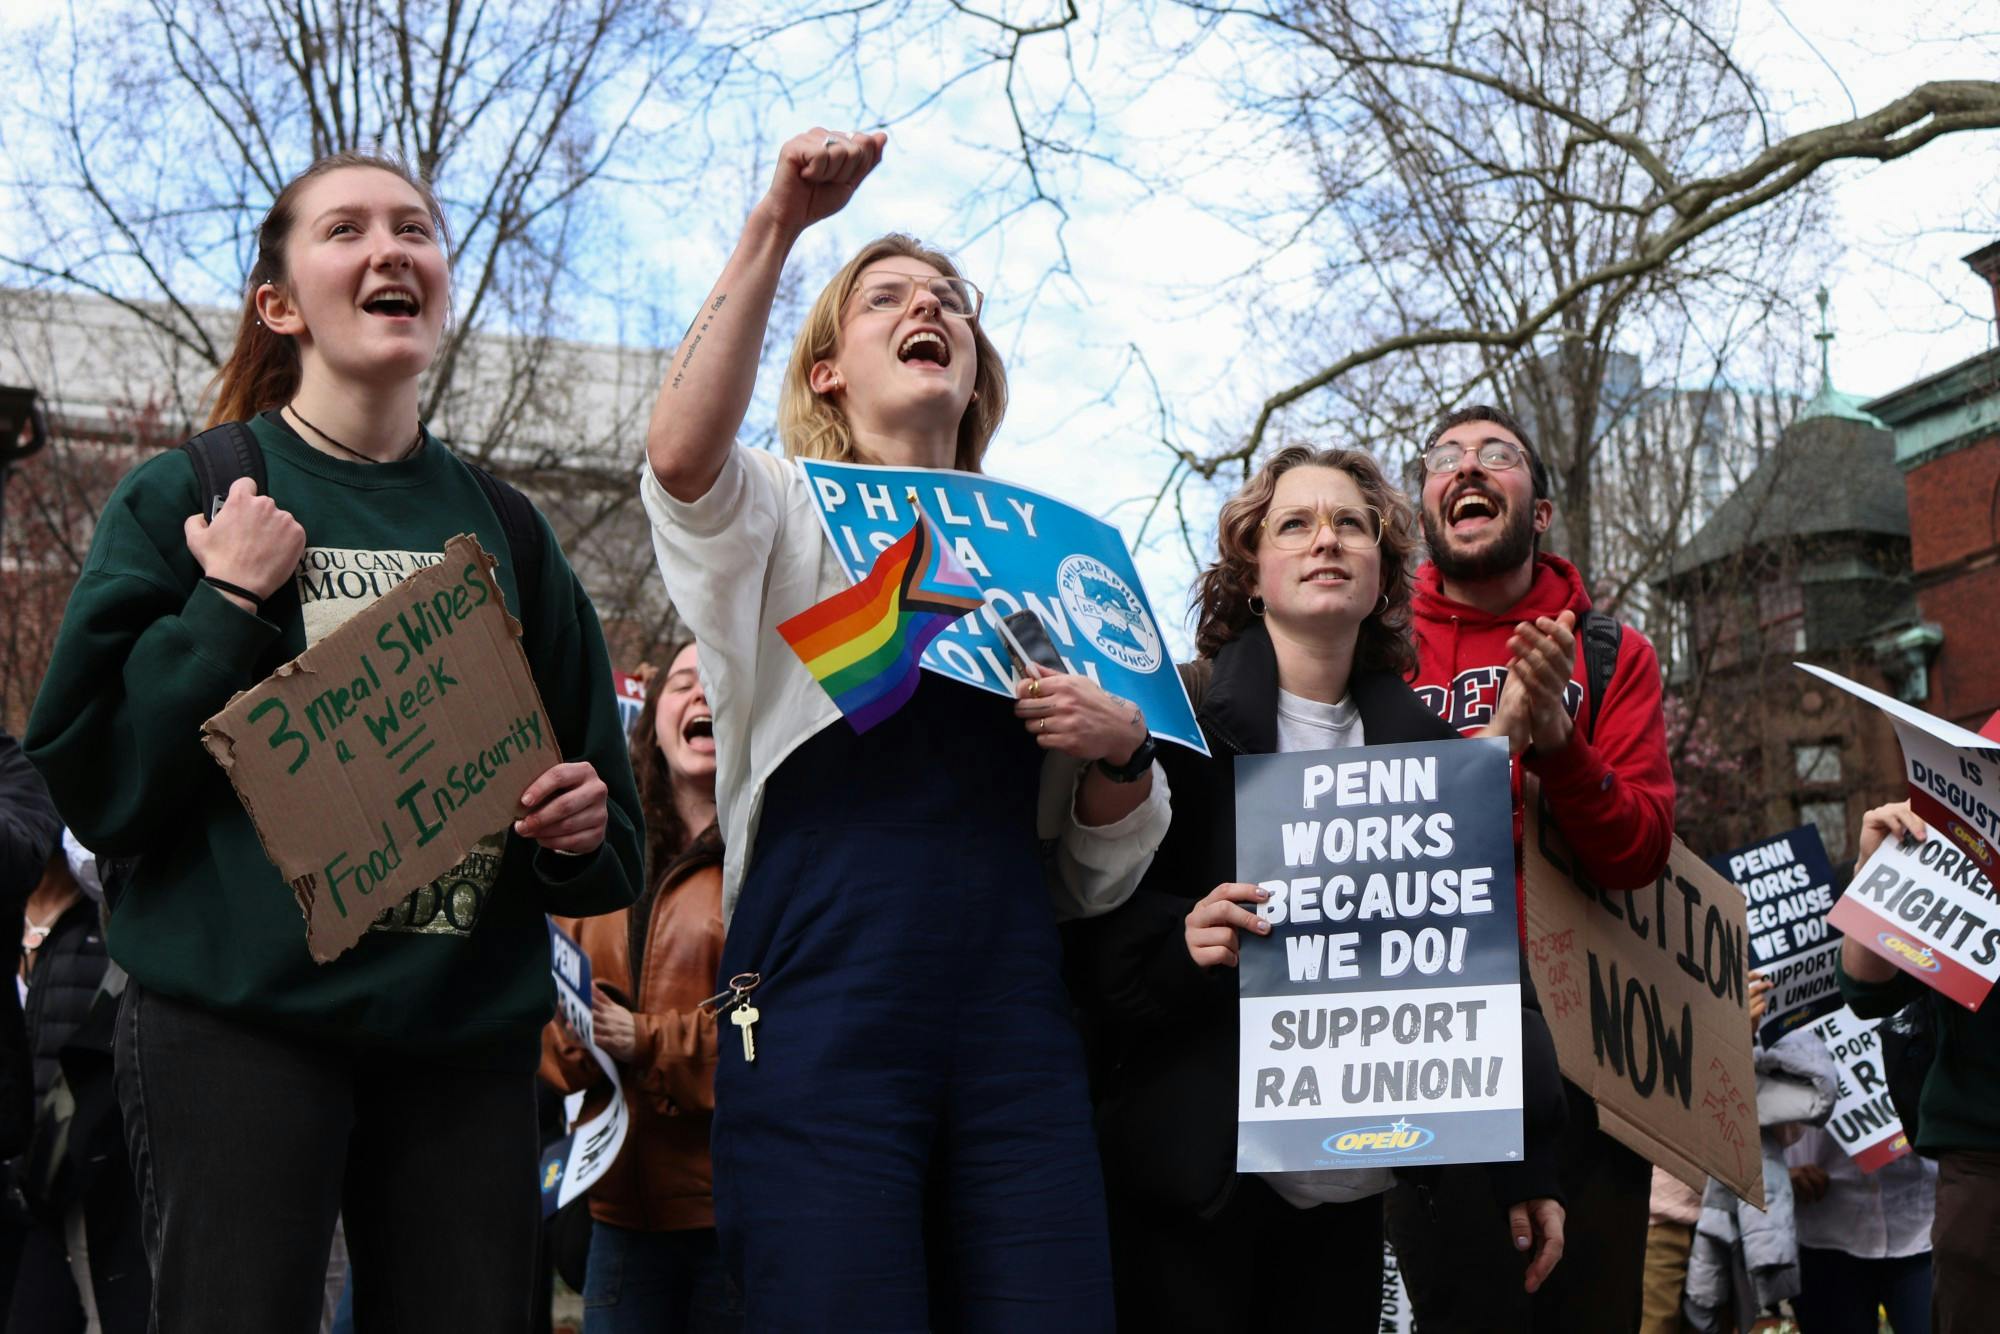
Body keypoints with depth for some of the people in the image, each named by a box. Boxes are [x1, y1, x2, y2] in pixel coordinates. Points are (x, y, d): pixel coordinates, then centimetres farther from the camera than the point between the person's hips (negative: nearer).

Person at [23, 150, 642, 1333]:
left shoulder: (505, 531, 13)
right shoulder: (185, 498, 3)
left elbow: (607, 848, 16)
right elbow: (90, 780, -3)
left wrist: (583, 829, -6)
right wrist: (228, 607, -11)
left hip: (469, 1025, 4)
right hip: (240, 1013, -3)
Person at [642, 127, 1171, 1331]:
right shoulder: (787, 517, 11)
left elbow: (1102, 876, 20)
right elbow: (681, 454, -16)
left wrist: (1123, 749, -1)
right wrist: (776, 228, -19)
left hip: (1016, 1024, 3)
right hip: (823, 1017, -3)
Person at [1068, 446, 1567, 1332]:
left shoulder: (1427, 744, 9)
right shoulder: (1179, 714, -5)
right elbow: (1089, 918, -6)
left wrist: (1524, 1168, 9)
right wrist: (1178, 937, -26)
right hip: (1194, 1176, -4)